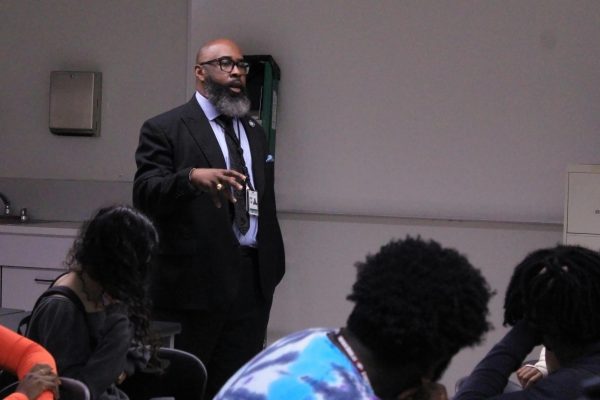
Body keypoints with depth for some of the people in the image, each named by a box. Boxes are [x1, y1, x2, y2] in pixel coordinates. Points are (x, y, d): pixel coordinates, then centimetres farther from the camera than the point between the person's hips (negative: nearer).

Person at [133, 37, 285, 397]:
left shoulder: (254, 132, 19)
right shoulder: (165, 129, -2)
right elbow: (145, 194, -15)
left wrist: (273, 266, 14)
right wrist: (192, 177, -33)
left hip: (253, 282, 5)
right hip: (195, 280, -5)